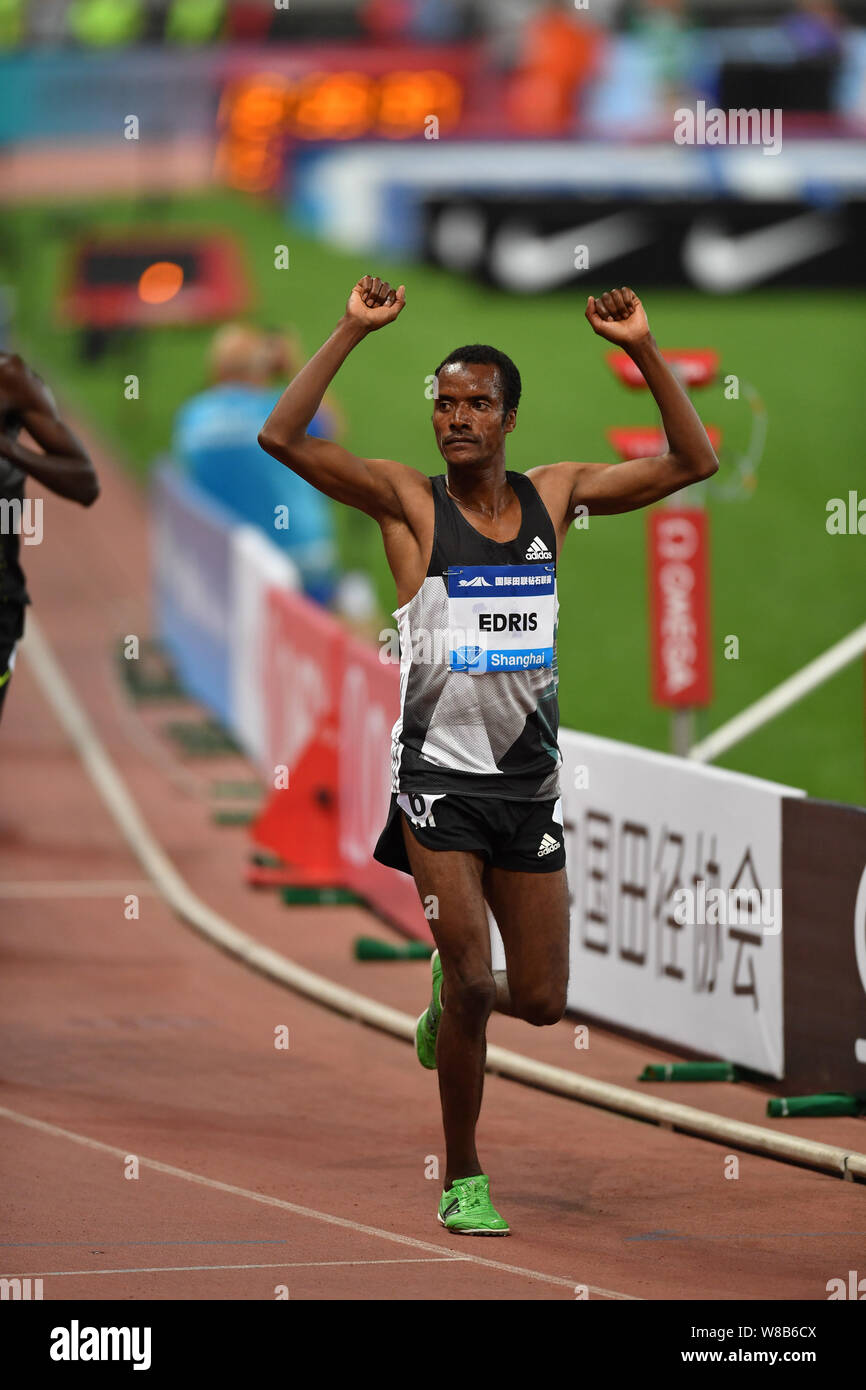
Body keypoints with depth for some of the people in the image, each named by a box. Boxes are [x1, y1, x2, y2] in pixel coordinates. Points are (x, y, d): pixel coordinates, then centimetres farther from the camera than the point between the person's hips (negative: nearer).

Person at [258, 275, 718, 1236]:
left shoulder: (553, 494, 7)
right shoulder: (408, 501, -4)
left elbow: (692, 463, 9)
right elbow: (282, 438, -16)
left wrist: (643, 351, -2)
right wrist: (352, 331, -20)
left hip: (529, 779, 4)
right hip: (439, 776, -4)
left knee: (541, 1002, 7)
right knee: (473, 976, -12)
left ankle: (449, 999, 43)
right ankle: (462, 1182, 5)